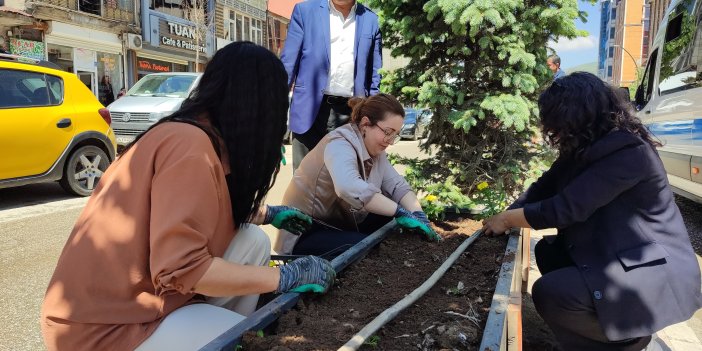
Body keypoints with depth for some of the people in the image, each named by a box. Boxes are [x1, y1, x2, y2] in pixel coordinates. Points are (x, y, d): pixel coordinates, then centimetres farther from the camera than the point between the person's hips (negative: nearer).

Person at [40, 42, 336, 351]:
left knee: (254, 242, 2)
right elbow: (180, 269, -29)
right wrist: (285, 277, -20)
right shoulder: (190, 143, -23)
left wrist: (268, 214, 27)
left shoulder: (187, 134, 6)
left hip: (136, 293, 9)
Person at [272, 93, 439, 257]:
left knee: (397, 227, -5)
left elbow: (398, 185, -4)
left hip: (342, 224, 9)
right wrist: (400, 212, -41)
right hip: (306, 232, -8)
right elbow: (350, 189, -45)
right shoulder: (340, 145, -25)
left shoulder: (376, 151, 2)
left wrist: (419, 215, -22)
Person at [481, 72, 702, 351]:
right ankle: (608, 327, 13)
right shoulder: (585, 148, 4)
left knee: (548, 293, -23)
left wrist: (507, 220, -14)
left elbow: (566, 207, -27)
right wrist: (506, 216, -4)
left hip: (657, 272, -10)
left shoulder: (629, 152, -25)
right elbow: (544, 187, 8)